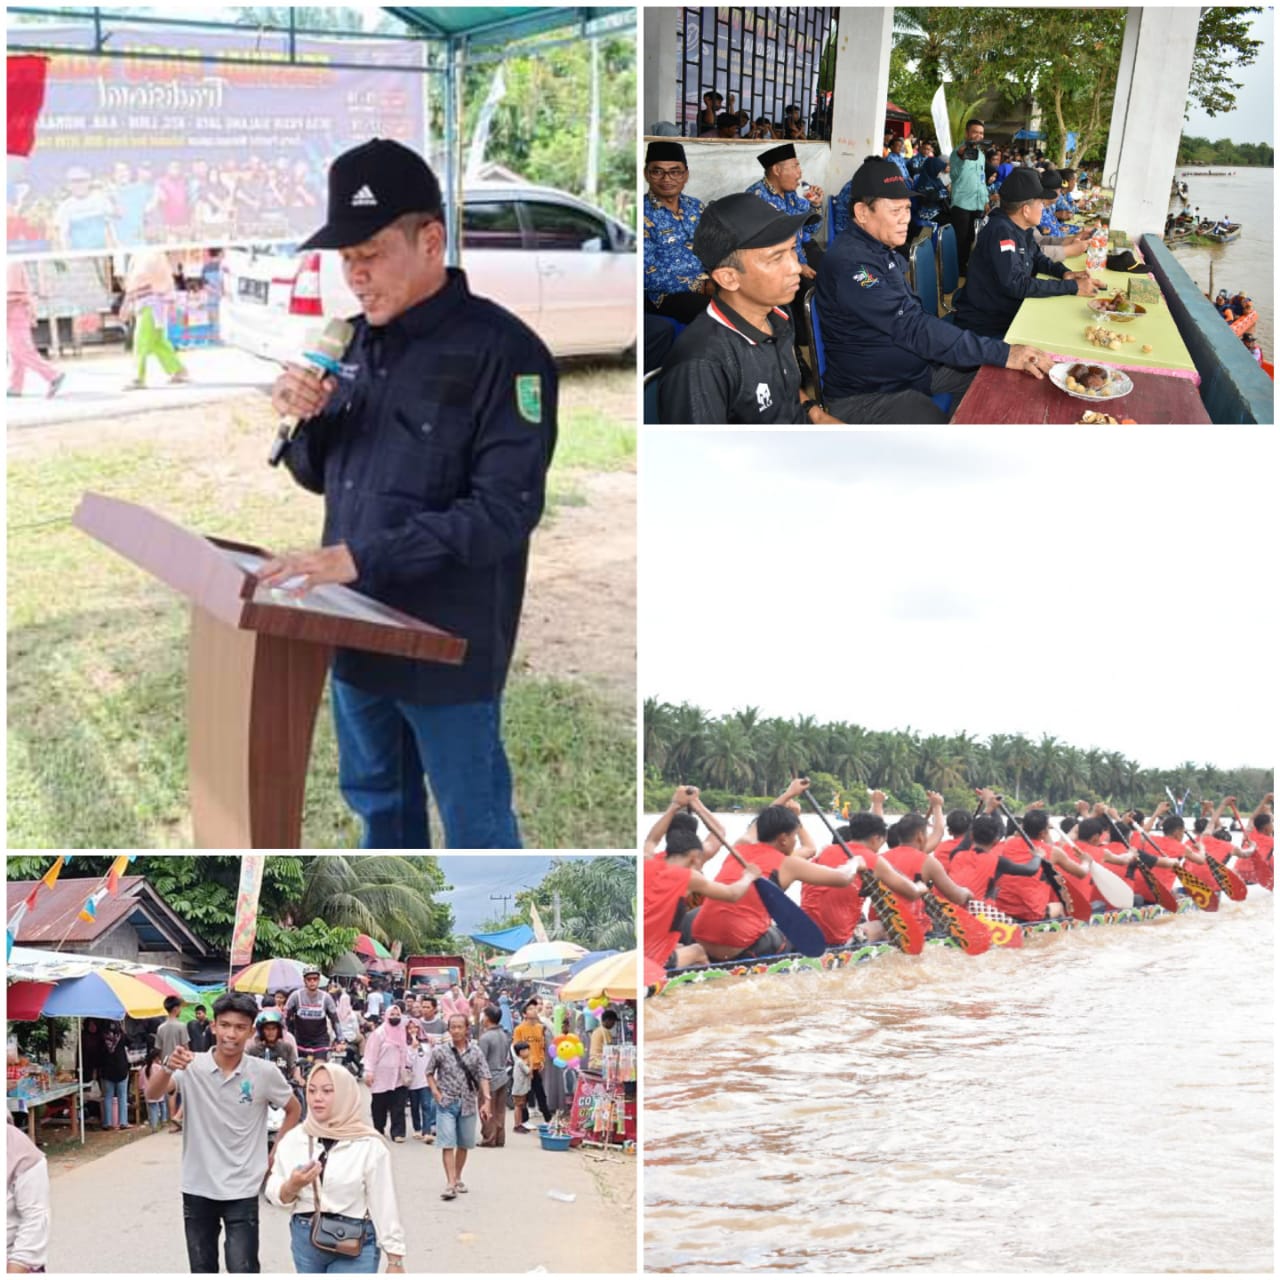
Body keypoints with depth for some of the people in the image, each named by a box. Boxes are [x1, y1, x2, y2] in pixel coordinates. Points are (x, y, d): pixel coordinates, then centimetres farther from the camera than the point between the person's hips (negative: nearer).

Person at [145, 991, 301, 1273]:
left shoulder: (265, 1073, -7)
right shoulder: (191, 1067, -8)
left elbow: (293, 1110, 8)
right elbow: (152, 1096, -23)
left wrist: (274, 1156, 1)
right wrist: (168, 1069, -44)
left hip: (241, 1191, -1)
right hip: (197, 1189, 2)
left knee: (242, 1270, -5)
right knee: (202, 1270, 15)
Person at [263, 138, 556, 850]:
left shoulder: (501, 350, -15)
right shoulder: (365, 341, 8)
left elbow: (506, 510, -22)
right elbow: (321, 476, 16)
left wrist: (362, 557, -27)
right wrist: (304, 420, -7)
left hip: (451, 640, -7)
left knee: (474, 819, 8)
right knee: (377, 800, 22)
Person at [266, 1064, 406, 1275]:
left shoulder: (368, 1145, -8)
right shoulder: (293, 1139, 2)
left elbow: (385, 1205, -7)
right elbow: (274, 1194, 4)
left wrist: (394, 1259, -7)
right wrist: (292, 1186, -18)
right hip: (305, 1239, 4)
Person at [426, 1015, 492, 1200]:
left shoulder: (476, 1052, -1)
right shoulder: (440, 1051, -4)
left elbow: (483, 1077, -4)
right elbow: (429, 1073, 7)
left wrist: (486, 1101, -13)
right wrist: (437, 1094, -4)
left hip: (468, 1104, 2)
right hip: (446, 1103, -2)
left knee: (464, 1144, 12)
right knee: (448, 1143, -11)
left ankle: (458, 1178, 28)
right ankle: (450, 1184, -14)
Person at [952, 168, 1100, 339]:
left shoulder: (1022, 228, 4)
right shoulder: (1001, 232, -23)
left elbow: (1037, 259, 22)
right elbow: (1016, 285, -30)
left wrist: (1064, 272, 0)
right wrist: (1073, 287, -24)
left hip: (1010, 312, 9)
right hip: (984, 325, -9)